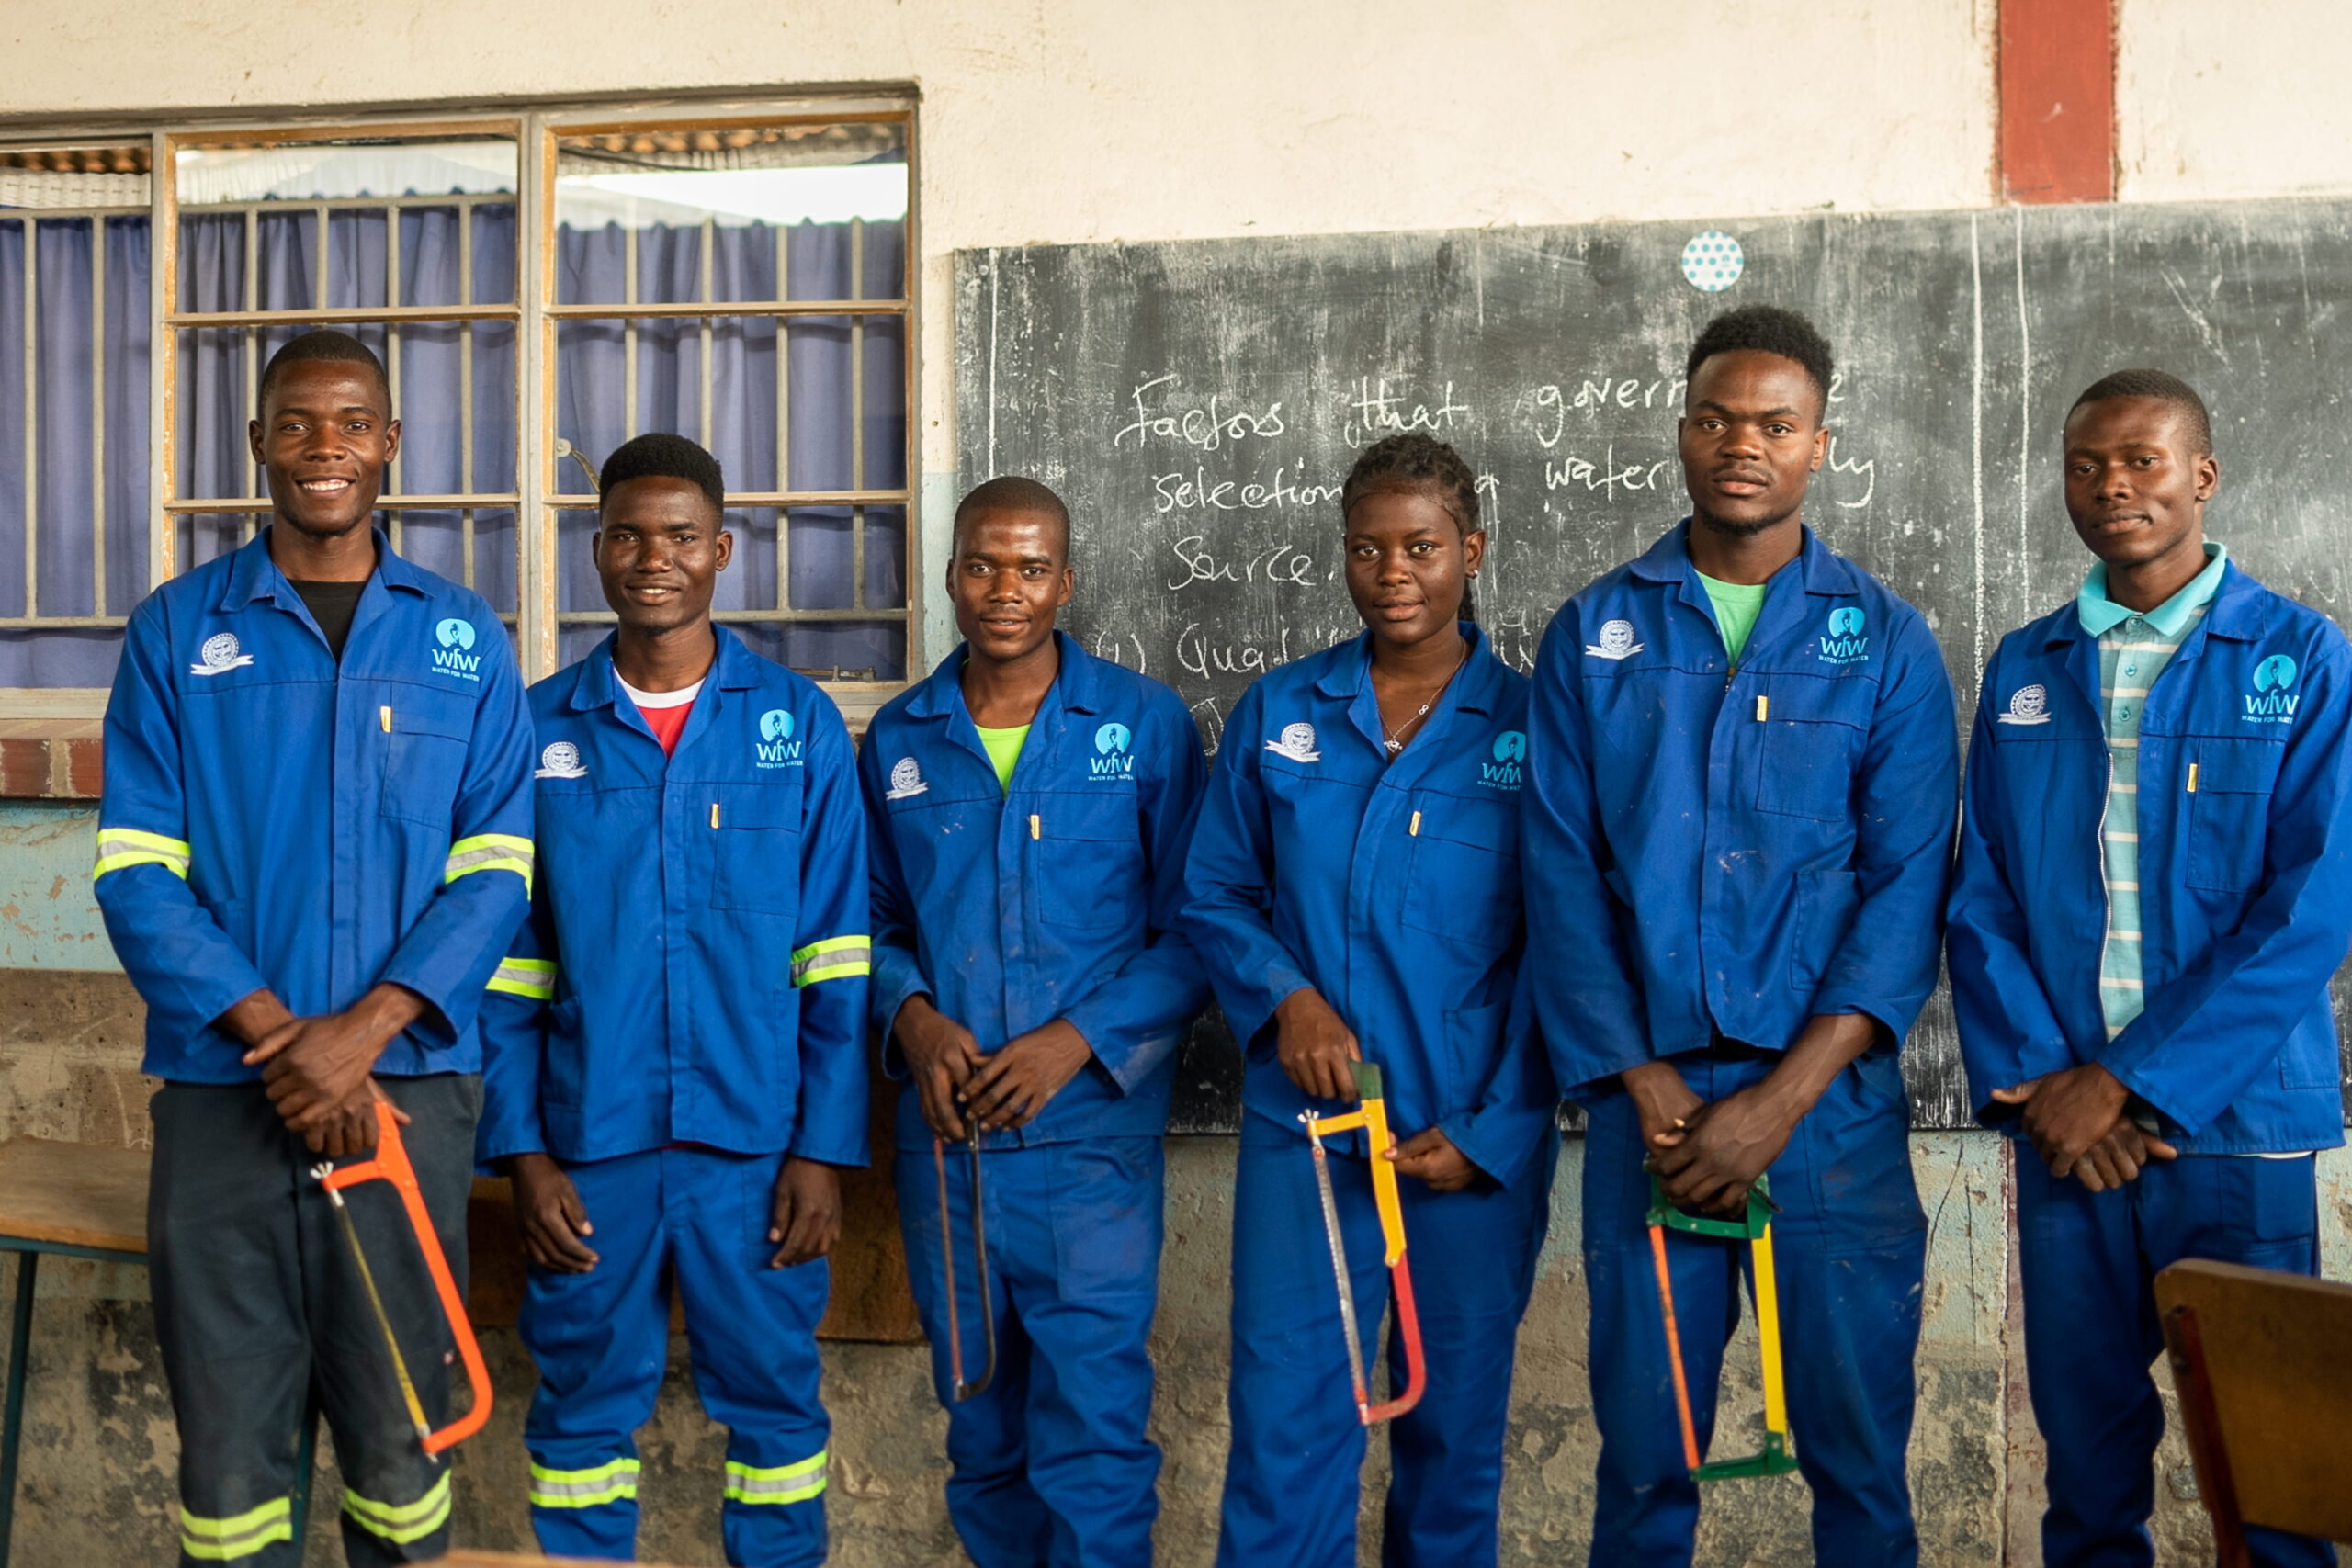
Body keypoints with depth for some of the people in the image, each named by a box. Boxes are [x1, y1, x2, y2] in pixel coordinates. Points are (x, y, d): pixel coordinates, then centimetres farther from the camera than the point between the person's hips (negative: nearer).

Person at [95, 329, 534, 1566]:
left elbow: (496, 864, 1)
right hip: (220, 1090, 0)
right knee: (228, 1431, 6)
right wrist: (272, 1033, -13)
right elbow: (135, 866, -2)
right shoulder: (175, 630, 5)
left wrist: (368, 1025, -13)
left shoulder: (463, 639, 6)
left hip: (407, 1087, 0)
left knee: (398, 1429, 10)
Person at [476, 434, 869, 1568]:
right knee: (583, 1410, 12)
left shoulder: (799, 724, 1)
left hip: (755, 1144, -1)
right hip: (589, 1145, 1)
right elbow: (507, 963, 5)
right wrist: (520, 1150, -1)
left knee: (772, 1401, 9)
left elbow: (837, 961, 0)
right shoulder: (539, 730, 4)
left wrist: (825, 1147, -5)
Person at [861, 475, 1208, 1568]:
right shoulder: (898, 738, 8)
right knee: (980, 1426, 16)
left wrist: (1077, 1040, -15)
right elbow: (872, 921, 13)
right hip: (943, 1129, 4)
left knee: (1093, 1426, -3)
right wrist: (913, 1019, -7)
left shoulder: (1146, 724, -1)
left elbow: (1191, 931, -3)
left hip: (1090, 1128, -3)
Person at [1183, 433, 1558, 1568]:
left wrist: (1492, 1134, -8)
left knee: (1455, 1424, 13)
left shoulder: (1532, 725, -2)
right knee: (1282, 1423, 2)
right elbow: (1214, 897, 7)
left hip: (1476, 1147, 0)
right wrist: (1286, 997, -12)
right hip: (1301, 1124, 1)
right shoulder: (1277, 712, 3)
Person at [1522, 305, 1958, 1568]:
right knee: (1643, 1450, 8)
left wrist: (1782, 1101, -11)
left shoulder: (1886, 643, 5)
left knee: (1858, 1447, 7)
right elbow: (1562, 875, 2)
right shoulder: (1592, 636, 7)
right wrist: (1646, 1089, -8)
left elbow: (1908, 884, -2)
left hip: (1831, 1099, 0)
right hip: (1647, 1098, 1)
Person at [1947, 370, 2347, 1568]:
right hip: (2064, 1122, 3)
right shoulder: (2022, 669, 7)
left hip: (2234, 1118, -2)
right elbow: (1980, 892, 5)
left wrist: (2129, 1081, -14)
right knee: (2084, 1426, 12)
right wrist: (2033, 1081, -8)